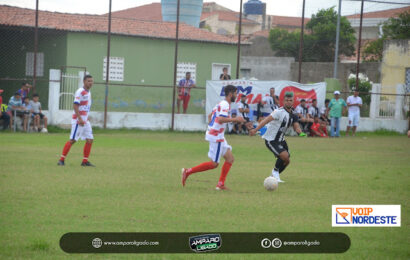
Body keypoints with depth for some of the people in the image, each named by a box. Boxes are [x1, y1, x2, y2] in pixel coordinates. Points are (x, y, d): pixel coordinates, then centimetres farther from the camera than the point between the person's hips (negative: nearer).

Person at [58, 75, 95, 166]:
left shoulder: (88, 92, 15)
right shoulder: (80, 92, -12)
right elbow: (75, 105, -19)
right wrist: (80, 119, -24)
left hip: (85, 120, 9)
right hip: (78, 120, -9)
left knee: (90, 140, 3)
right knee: (73, 140, -9)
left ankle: (85, 161, 8)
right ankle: (61, 159, -4)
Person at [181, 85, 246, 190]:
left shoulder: (221, 104, 16)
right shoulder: (225, 105, -15)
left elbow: (210, 116, 25)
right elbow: (220, 119, -28)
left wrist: (211, 128, 27)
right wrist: (235, 119, -22)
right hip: (216, 137, -10)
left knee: (230, 159, 9)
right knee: (214, 164, -5)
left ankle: (221, 184, 7)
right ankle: (188, 171, -2)